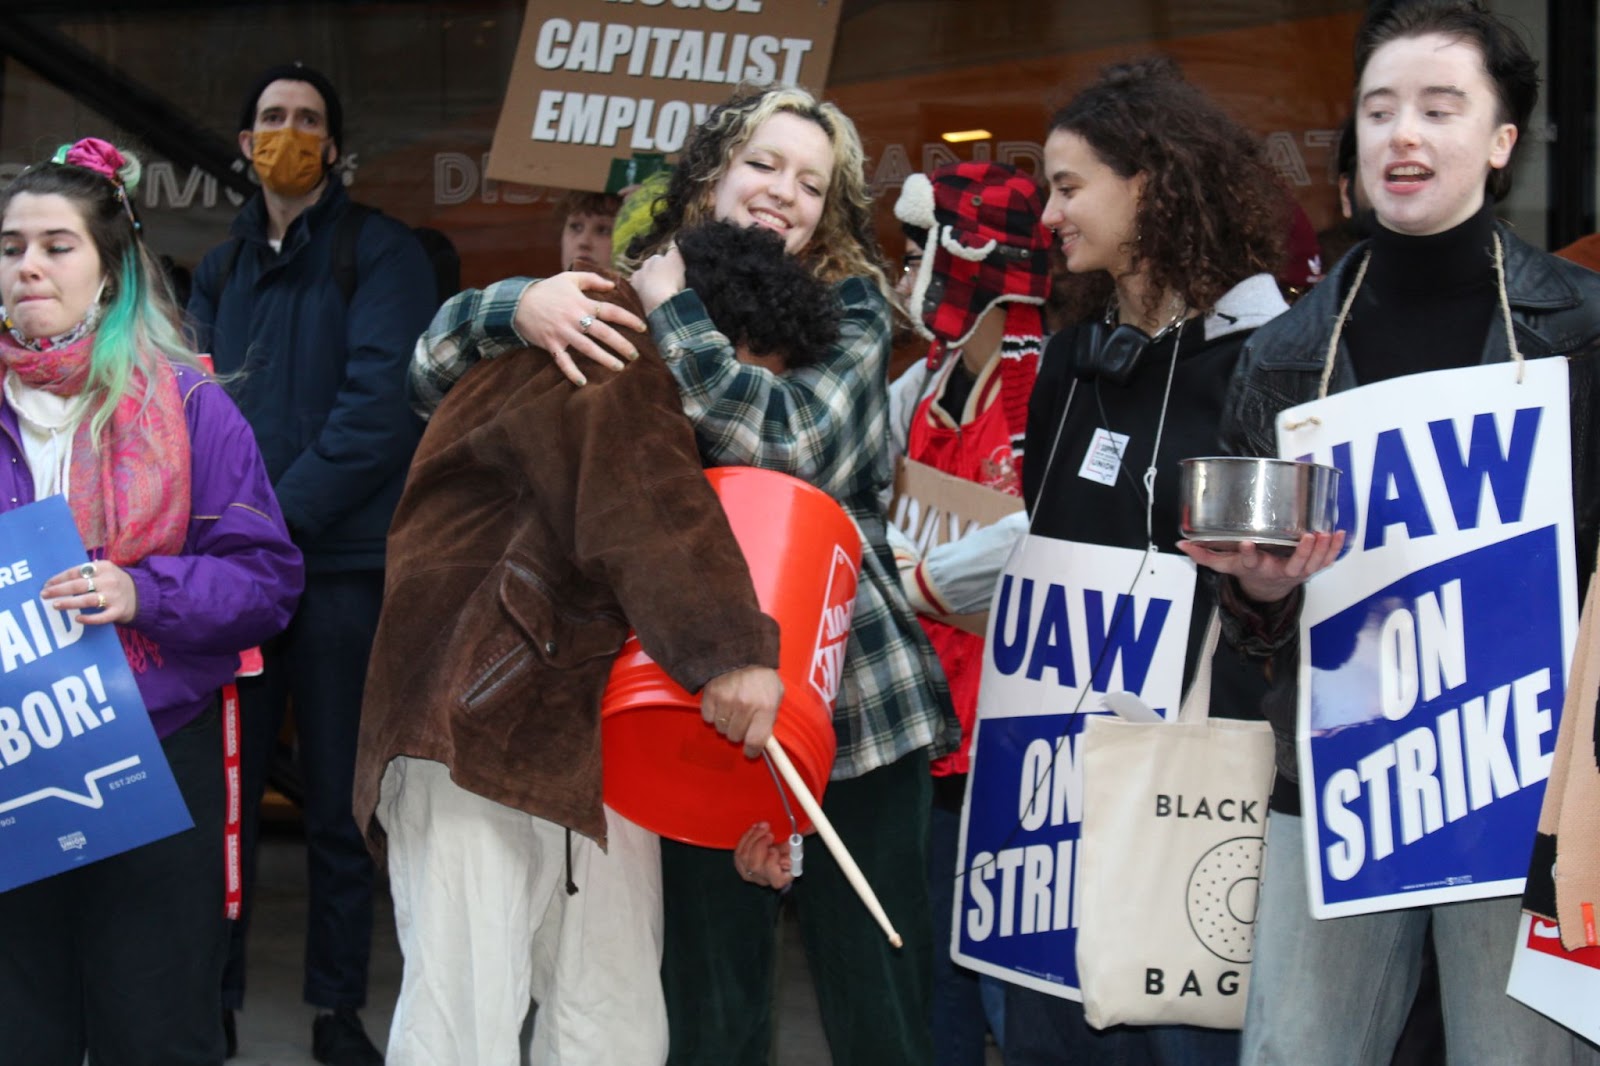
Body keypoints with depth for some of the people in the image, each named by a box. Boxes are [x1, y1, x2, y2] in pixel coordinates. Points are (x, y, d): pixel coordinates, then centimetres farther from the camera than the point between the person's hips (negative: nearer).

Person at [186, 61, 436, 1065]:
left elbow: (379, 405, -12)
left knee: (338, 796, 3)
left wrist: (279, 517, -16)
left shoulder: (383, 254, -1)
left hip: (339, 561, -4)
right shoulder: (221, 268, 16)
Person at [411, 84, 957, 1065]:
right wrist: (518, 307, -20)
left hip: (855, 696, -1)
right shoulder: (628, 306, 7)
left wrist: (674, 314, -12)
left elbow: (796, 442, -18)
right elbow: (434, 371, 0)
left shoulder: (850, 313, 2)